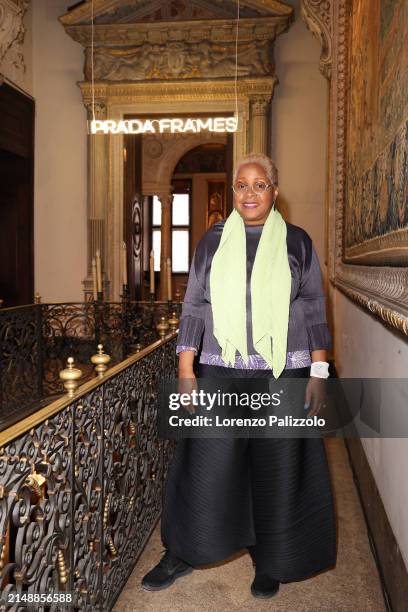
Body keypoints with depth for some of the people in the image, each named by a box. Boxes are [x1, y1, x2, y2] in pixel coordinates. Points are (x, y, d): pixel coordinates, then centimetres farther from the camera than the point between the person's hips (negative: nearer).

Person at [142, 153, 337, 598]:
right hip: (221, 371, 1)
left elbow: (314, 310, 4)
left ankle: (270, 563, 31)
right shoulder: (212, 241, 5)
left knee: (278, 471, 9)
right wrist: (185, 369, -3)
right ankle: (182, 554, 27)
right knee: (204, 466, 5)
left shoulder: (297, 242, 3)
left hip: (283, 374, 0)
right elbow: (194, 307, 4)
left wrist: (318, 372, -3)